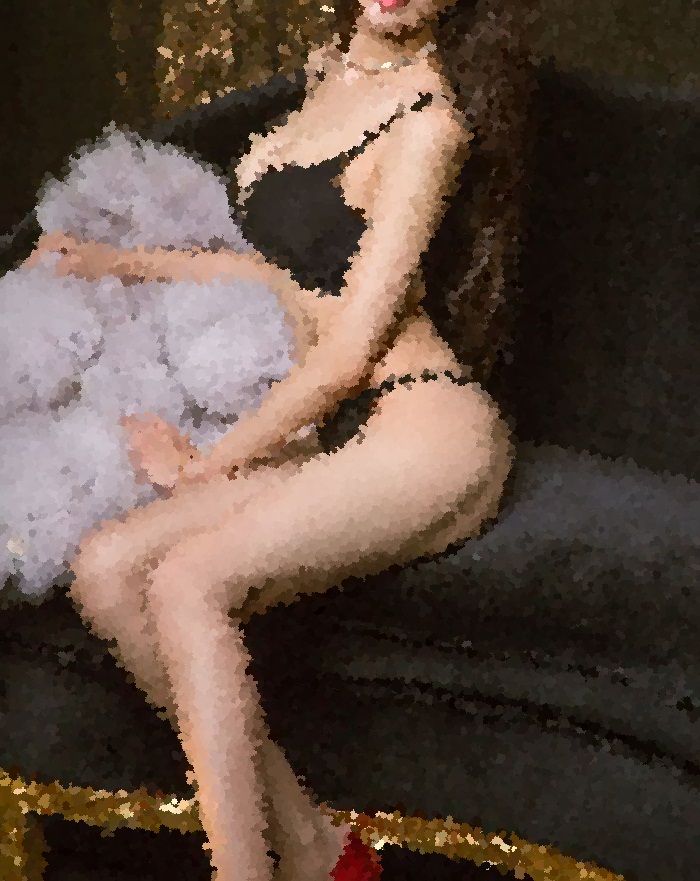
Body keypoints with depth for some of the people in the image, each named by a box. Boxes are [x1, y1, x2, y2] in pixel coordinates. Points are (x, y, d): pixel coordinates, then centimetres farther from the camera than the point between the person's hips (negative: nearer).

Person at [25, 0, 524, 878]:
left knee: (187, 583, -27)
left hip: (426, 433, -8)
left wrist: (207, 463, -5)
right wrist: (120, 262, 24)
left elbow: (350, 350, -14)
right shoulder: (328, 71, 16)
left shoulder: (426, 120, -11)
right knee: (104, 567, -9)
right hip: (328, 437, 8)